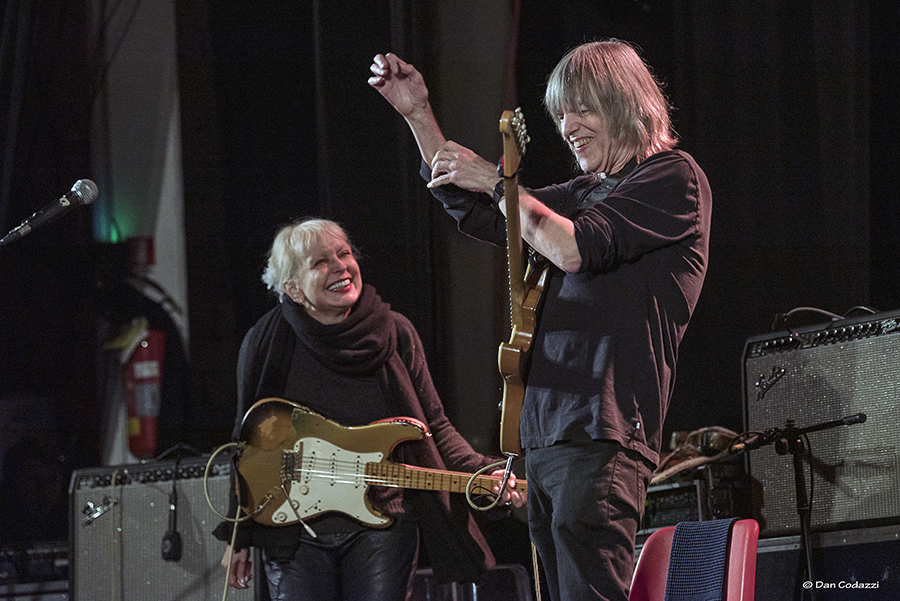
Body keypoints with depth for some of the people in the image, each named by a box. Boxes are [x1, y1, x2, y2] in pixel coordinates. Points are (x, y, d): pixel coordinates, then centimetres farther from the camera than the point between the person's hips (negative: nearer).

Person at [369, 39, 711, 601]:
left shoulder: (673, 177, -3)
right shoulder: (587, 193, 23)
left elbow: (573, 249, -15)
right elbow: (476, 213, 31)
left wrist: (495, 180, -3)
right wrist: (418, 113, 25)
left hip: (602, 439, -9)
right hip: (545, 438, 9)